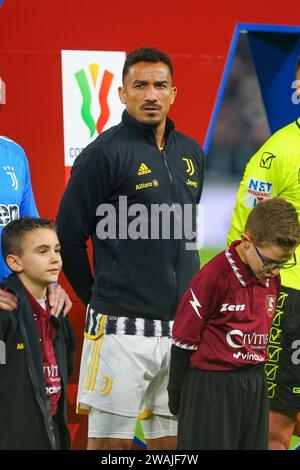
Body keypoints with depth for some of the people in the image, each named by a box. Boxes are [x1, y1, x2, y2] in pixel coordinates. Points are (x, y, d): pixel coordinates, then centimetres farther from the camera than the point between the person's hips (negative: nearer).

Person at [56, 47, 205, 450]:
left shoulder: (191, 154, 12)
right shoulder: (105, 153, -8)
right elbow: (68, 238, -6)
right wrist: (98, 301, 0)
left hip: (183, 324, 6)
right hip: (123, 328, -6)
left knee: (173, 438, 9)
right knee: (109, 442, -4)